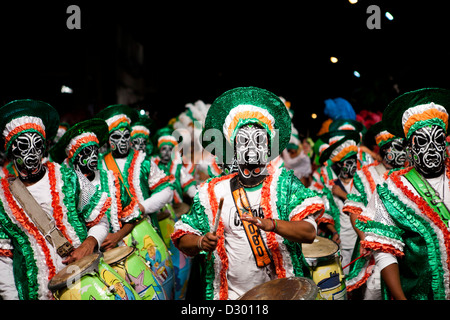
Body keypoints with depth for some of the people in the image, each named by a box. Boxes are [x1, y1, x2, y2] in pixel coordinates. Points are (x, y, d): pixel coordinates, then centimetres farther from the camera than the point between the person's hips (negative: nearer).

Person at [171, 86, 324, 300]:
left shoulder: (284, 183, -2)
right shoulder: (213, 192, 3)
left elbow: (309, 233, -13)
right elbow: (182, 239, 6)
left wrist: (270, 224, -29)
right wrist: (201, 243, -16)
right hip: (231, 295, 2)